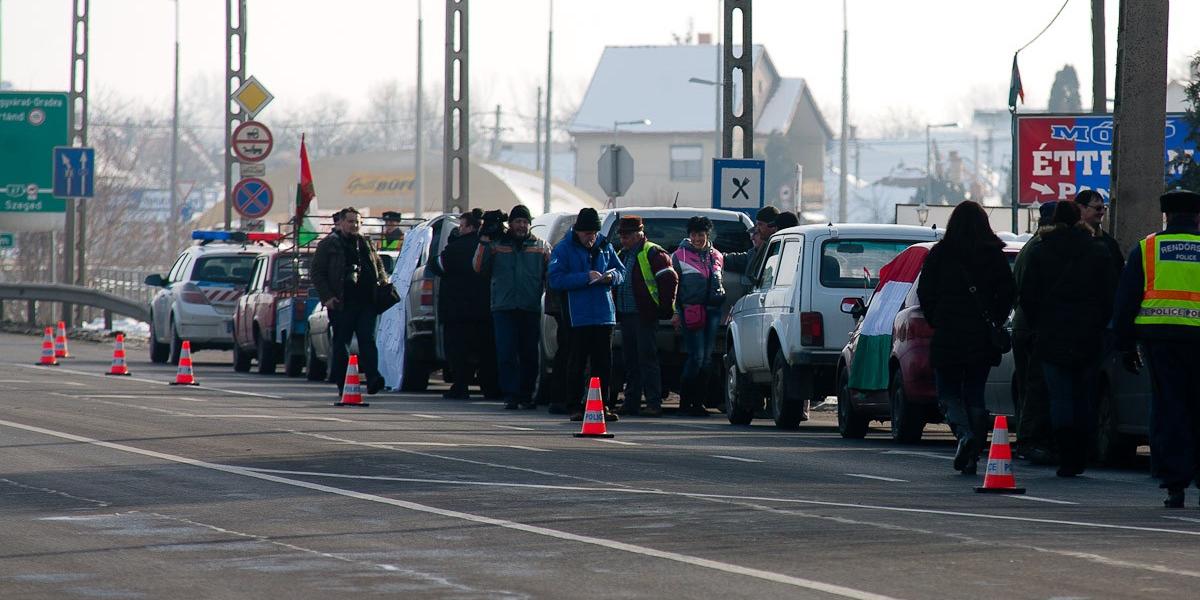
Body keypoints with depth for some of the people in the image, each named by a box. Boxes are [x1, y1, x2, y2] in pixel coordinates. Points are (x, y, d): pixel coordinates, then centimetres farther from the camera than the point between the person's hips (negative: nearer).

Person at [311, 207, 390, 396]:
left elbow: (379, 267, 29)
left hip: (366, 302, 3)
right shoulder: (328, 245, 4)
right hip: (341, 303, -3)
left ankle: (373, 379, -17)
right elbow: (317, 273, 0)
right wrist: (326, 296, -9)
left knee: (367, 340, -7)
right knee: (341, 342, 2)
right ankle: (342, 384, 7)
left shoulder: (366, 245, 18)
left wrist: (383, 283, 10)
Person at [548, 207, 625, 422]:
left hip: (604, 313, 4)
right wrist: (585, 277, -19)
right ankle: (574, 406, 3)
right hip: (578, 314, -4)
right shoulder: (564, 249, -2)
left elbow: (621, 271, 18)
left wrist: (611, 277, -6)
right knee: (577, 363, -2)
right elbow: (556, 280, -12)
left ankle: (603, 405, 12)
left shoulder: (604, 246, 11)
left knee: (604, 362, 6)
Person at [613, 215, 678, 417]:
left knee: (647, 359, -9)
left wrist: (664, 307, -12)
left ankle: (654, 404, -9)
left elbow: (669, 279, -11)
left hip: (644, 316, -8)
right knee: (630, 361, 11)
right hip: (625, 316, 8)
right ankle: (631, 403, 15)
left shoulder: (652, 253, -7)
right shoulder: (621, 255, 19)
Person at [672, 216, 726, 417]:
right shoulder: (680, 256, 3)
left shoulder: (716, 257, 15)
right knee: (696, 357, -11)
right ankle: (685, 402, -4)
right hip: (692, 311, -5)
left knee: (707, 358, 4)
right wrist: (675, 312, -4)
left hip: (713, 310, 5)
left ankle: (698, 402, 9)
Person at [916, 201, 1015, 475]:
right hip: (982, 338, 2)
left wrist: (936, 322, 9)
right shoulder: (994, 255, -1)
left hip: (947, 338, -2)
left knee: (948, 393, 7)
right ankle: (972, 457, 5)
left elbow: (925, 294, -4)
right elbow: (1008, 292, -2)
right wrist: (994, 321, 10)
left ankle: (964, 434, -20)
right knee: (975, 395, 11)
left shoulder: (939, 254, -4)